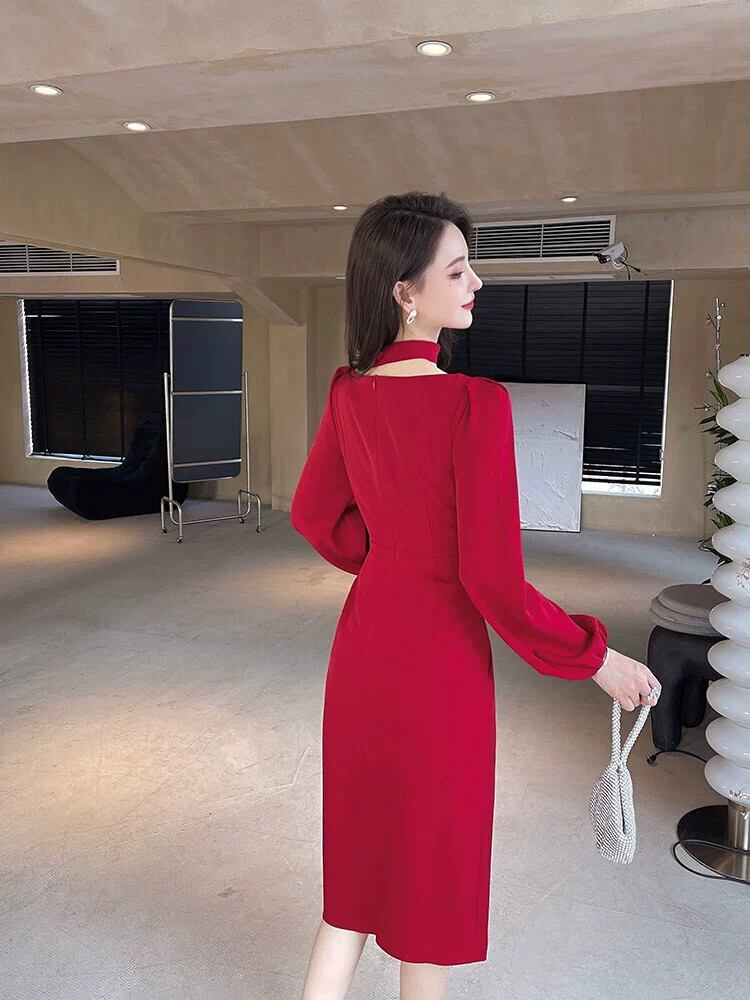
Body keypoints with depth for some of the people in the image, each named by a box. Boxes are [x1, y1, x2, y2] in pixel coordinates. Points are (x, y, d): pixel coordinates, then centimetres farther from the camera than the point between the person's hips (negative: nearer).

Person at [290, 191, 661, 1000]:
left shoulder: (348, 392, -2)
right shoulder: (475, 403, -23)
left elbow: (315, 514, 10)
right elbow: (493, 579, -22)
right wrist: (598, 659, -9)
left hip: (363, 640, 6)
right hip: (441, 657, -6)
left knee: (363, 845, 23)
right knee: (432, 854, 17)